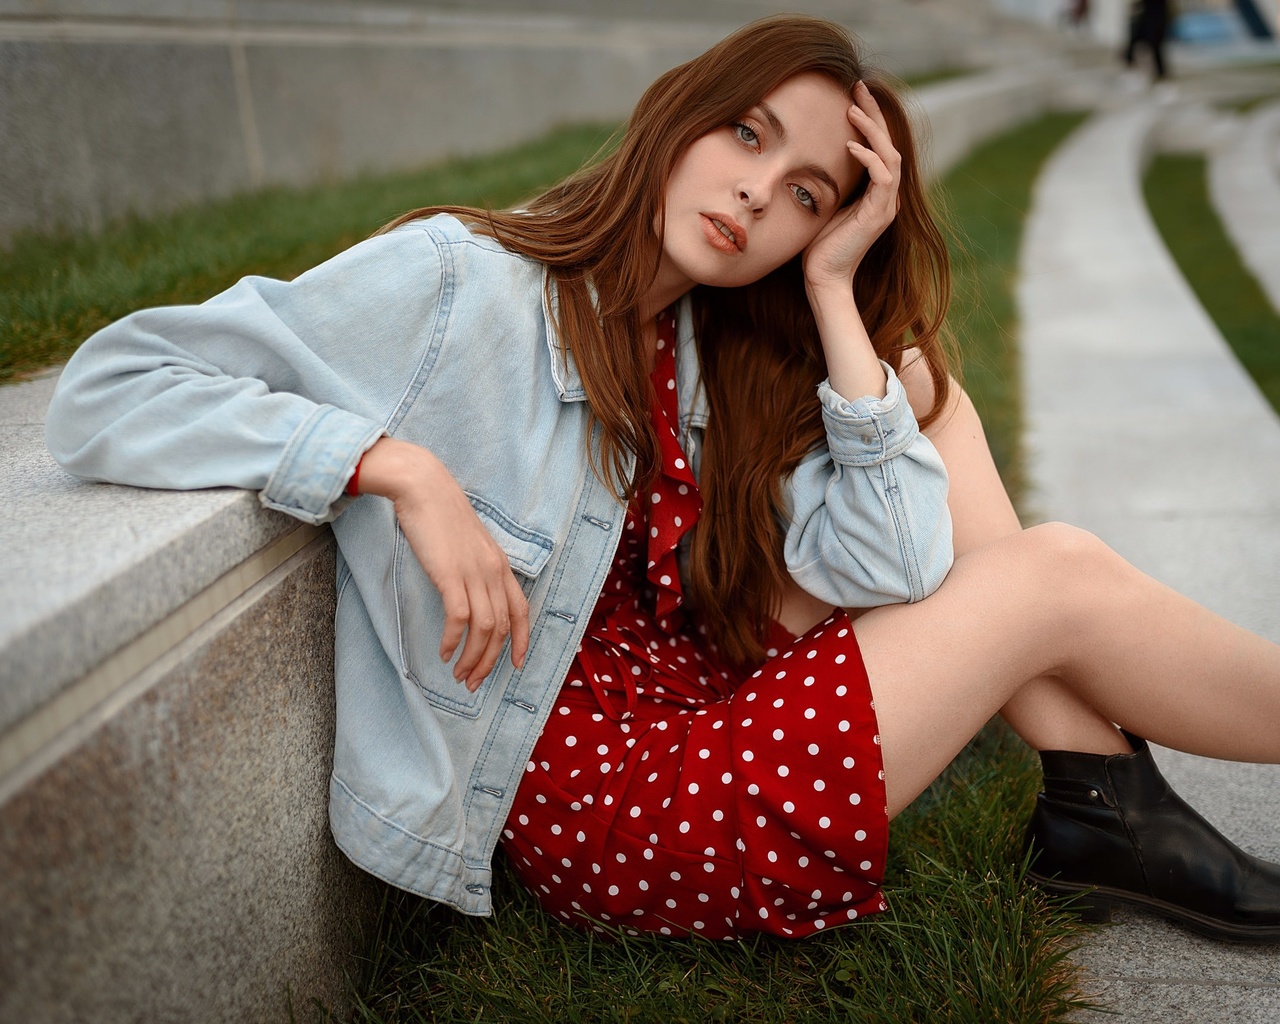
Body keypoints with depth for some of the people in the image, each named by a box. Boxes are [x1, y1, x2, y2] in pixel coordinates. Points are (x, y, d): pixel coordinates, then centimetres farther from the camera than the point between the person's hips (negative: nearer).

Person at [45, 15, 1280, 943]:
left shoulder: (726, 361, 4)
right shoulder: (461, 282, -15)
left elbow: (891, 569, -8)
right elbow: (105, 391, -19)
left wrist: (836, 289, -10)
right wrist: (402, 468, -30)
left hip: (706, 700, 8)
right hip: (582, 798, -7)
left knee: (914, 376, 0)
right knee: (1062, 577, -8)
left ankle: (1098, 801, 0)